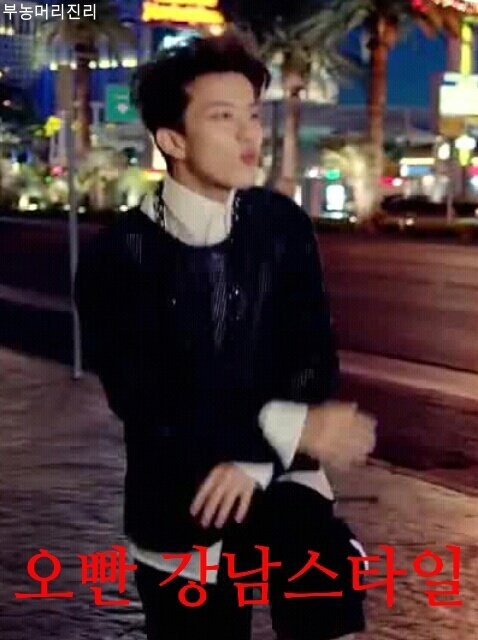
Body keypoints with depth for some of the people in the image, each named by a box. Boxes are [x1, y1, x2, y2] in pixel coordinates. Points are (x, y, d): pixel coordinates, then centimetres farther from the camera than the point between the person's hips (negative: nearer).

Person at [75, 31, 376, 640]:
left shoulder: (283, 226, -2)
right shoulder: (118, 254, -10)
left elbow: (314, 361, -2)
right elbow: (143, 401, -16)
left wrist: (254, 459, -18)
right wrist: (284, 428, -23)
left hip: (276, 480, 0)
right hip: (177, 511, 0)